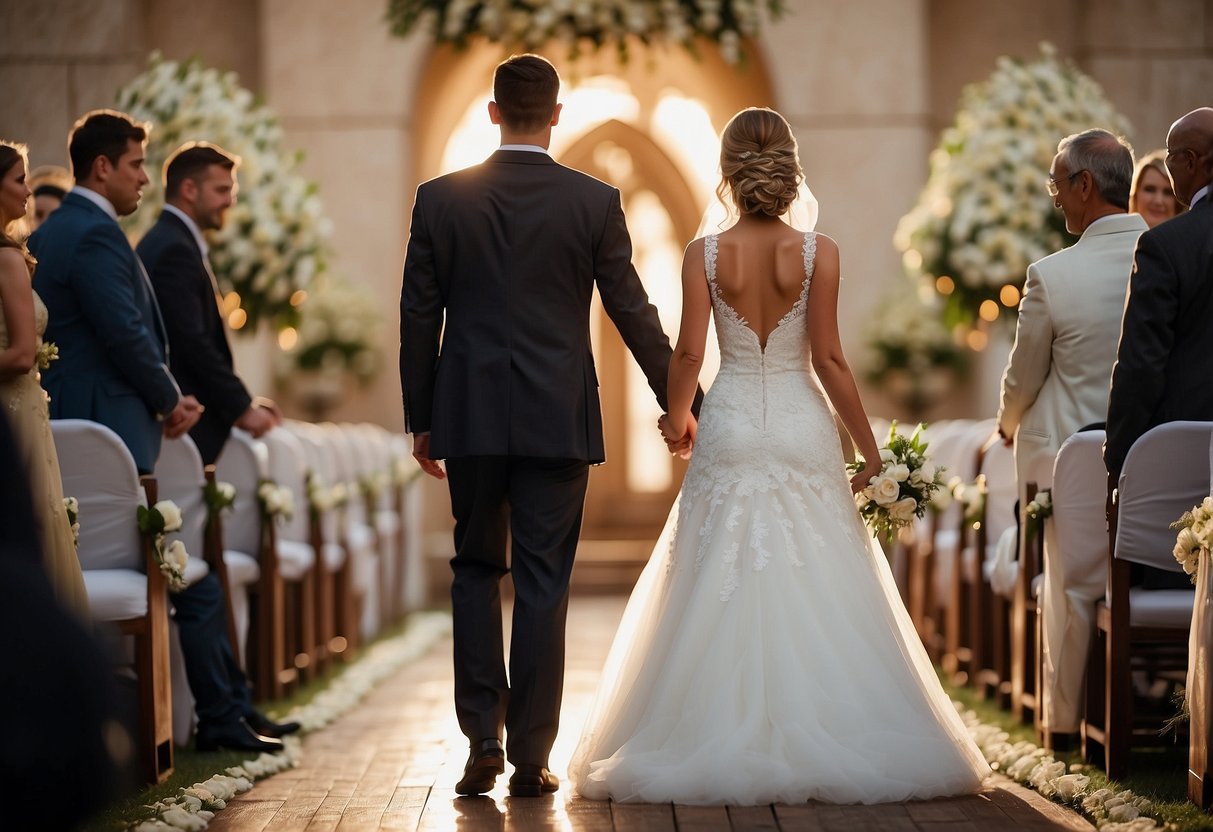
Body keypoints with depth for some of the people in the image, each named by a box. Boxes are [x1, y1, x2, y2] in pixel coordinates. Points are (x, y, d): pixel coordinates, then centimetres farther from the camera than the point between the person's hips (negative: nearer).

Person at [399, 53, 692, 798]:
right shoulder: (595, 202, -4)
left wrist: (419, 420, 12)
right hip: (557, 420, -1)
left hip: (469, 418, 1)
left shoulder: (440, 199, -1)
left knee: (476, 570, 15)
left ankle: (483, 740, 5)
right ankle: (530, 759, 7)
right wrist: (679, 403, 12)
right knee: (543, 583, 4)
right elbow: (634, 312, 0)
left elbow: (419, 317, 2)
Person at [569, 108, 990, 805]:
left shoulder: (705, 254, -4)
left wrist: (677, 418, 15)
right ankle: (820, 744, 5)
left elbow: (689, 354, -5)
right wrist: (871, 450, -1)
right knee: (815, 593, 5)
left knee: (722, 591, 6)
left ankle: (726, 748, 6)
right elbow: (828, 361, -8)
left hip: (730, 431, 1)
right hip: (803, 431, -1)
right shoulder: (818, 253, -6)